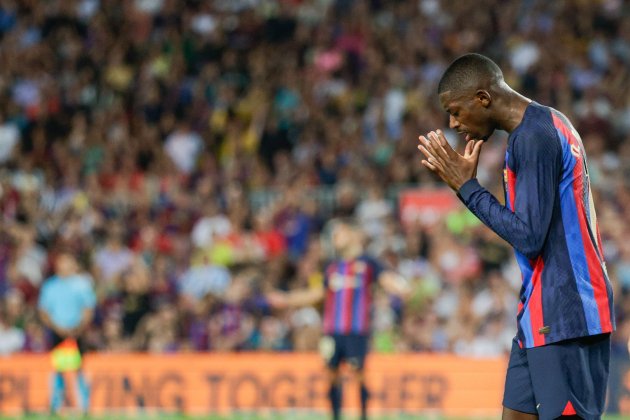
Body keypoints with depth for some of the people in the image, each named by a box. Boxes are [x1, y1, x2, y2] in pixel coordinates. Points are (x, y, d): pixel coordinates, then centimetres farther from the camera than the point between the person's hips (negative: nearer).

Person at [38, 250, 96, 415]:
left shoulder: (82, 283, 1)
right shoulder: (50, 286, 7)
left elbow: (88, 309, 1)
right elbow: (43, 312, 7)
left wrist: (78, 329, -13)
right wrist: (57, 328, -7)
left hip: (77, 332, -2)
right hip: (57, 333, 2)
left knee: (78, 369, -7)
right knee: (57, 369, 1)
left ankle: (85, 405, -3)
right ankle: (55, 406, 7)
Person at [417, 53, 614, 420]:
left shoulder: (532, 138, -16)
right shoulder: (549, 126, 15)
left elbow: (528, 236, -20)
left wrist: (467, 187, -11)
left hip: (563, 314, -10)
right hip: (543, 310, 10)